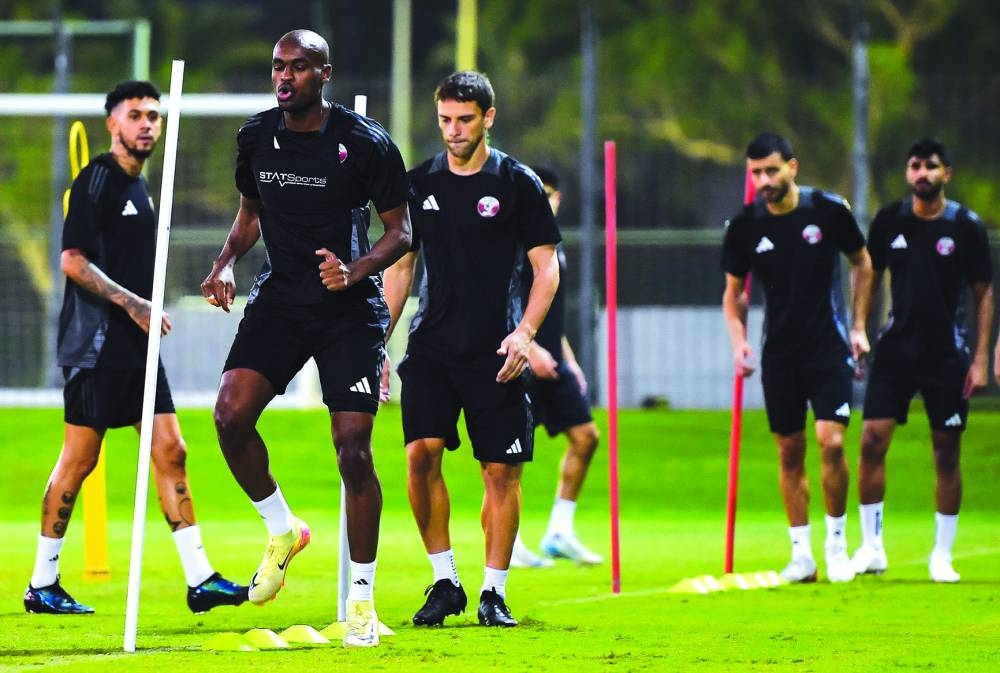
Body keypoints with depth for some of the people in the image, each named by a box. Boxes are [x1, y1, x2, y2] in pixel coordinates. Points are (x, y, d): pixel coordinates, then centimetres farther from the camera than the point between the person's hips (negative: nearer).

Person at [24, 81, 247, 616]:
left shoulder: (138, 186, 18)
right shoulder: (97, 180, -9)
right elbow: (73, 260, -16)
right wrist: (131, 303, -21)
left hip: (136, 345, 9)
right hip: (97, 343, -9)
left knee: (170, 451, 2)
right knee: (79, 458, -4)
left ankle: (199, 579, 0)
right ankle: (42, 583, 4)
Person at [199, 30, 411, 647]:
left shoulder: (366, 143, -10)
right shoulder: (256, 137, 2)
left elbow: (401, 232, -5)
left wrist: (354, 270, -22)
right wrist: (226, 264, 0)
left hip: (350, 308, -4)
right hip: (280, 298, 4)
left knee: (353, 450, -9)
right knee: (231, 415, -17)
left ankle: (362, 598, 4)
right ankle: (282, 532, 9)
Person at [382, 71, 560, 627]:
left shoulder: (518, 183, 0)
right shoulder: (420, 184, 9)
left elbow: (547, 267, 0)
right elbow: (400, 267, 16)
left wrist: (524, 332, -13)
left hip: (496, 352, -2)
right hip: (433, 346, 2)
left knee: (501, 470, -2)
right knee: (421, 452, -13)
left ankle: (494, 592, 8)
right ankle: (445, 581, -2)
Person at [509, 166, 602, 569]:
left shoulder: (553, 247, 17)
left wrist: (569, 359, 21)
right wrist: (529, 348, -22)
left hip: (552, 364, 9)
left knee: (585, 437, 3)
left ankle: (559, 533, 10)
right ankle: (506, 545, 1)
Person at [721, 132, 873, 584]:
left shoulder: (829, 211, -7)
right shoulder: (745, 226, -2)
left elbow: (862, 263, 8)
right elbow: (733, 291, 11)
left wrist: (858, 326, 4)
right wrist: (738, 339, -4)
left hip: (829, 346, -2)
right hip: (779, 354, 2)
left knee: (831, 442, -13)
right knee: (790, 453, 4)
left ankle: (836, 544, 3)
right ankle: (801, 554, 11)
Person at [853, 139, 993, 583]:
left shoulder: (966, 226, -4)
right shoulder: (889, 221, 3)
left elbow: (983, 294, 1)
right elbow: (870, 275, 15)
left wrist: (981, 359, -4)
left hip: (947, 355, -2)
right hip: (896, 347, 2)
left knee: (946, 454, 1)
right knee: (871, 441, -8)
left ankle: (942, 555, 11)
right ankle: (871, 547, 2)